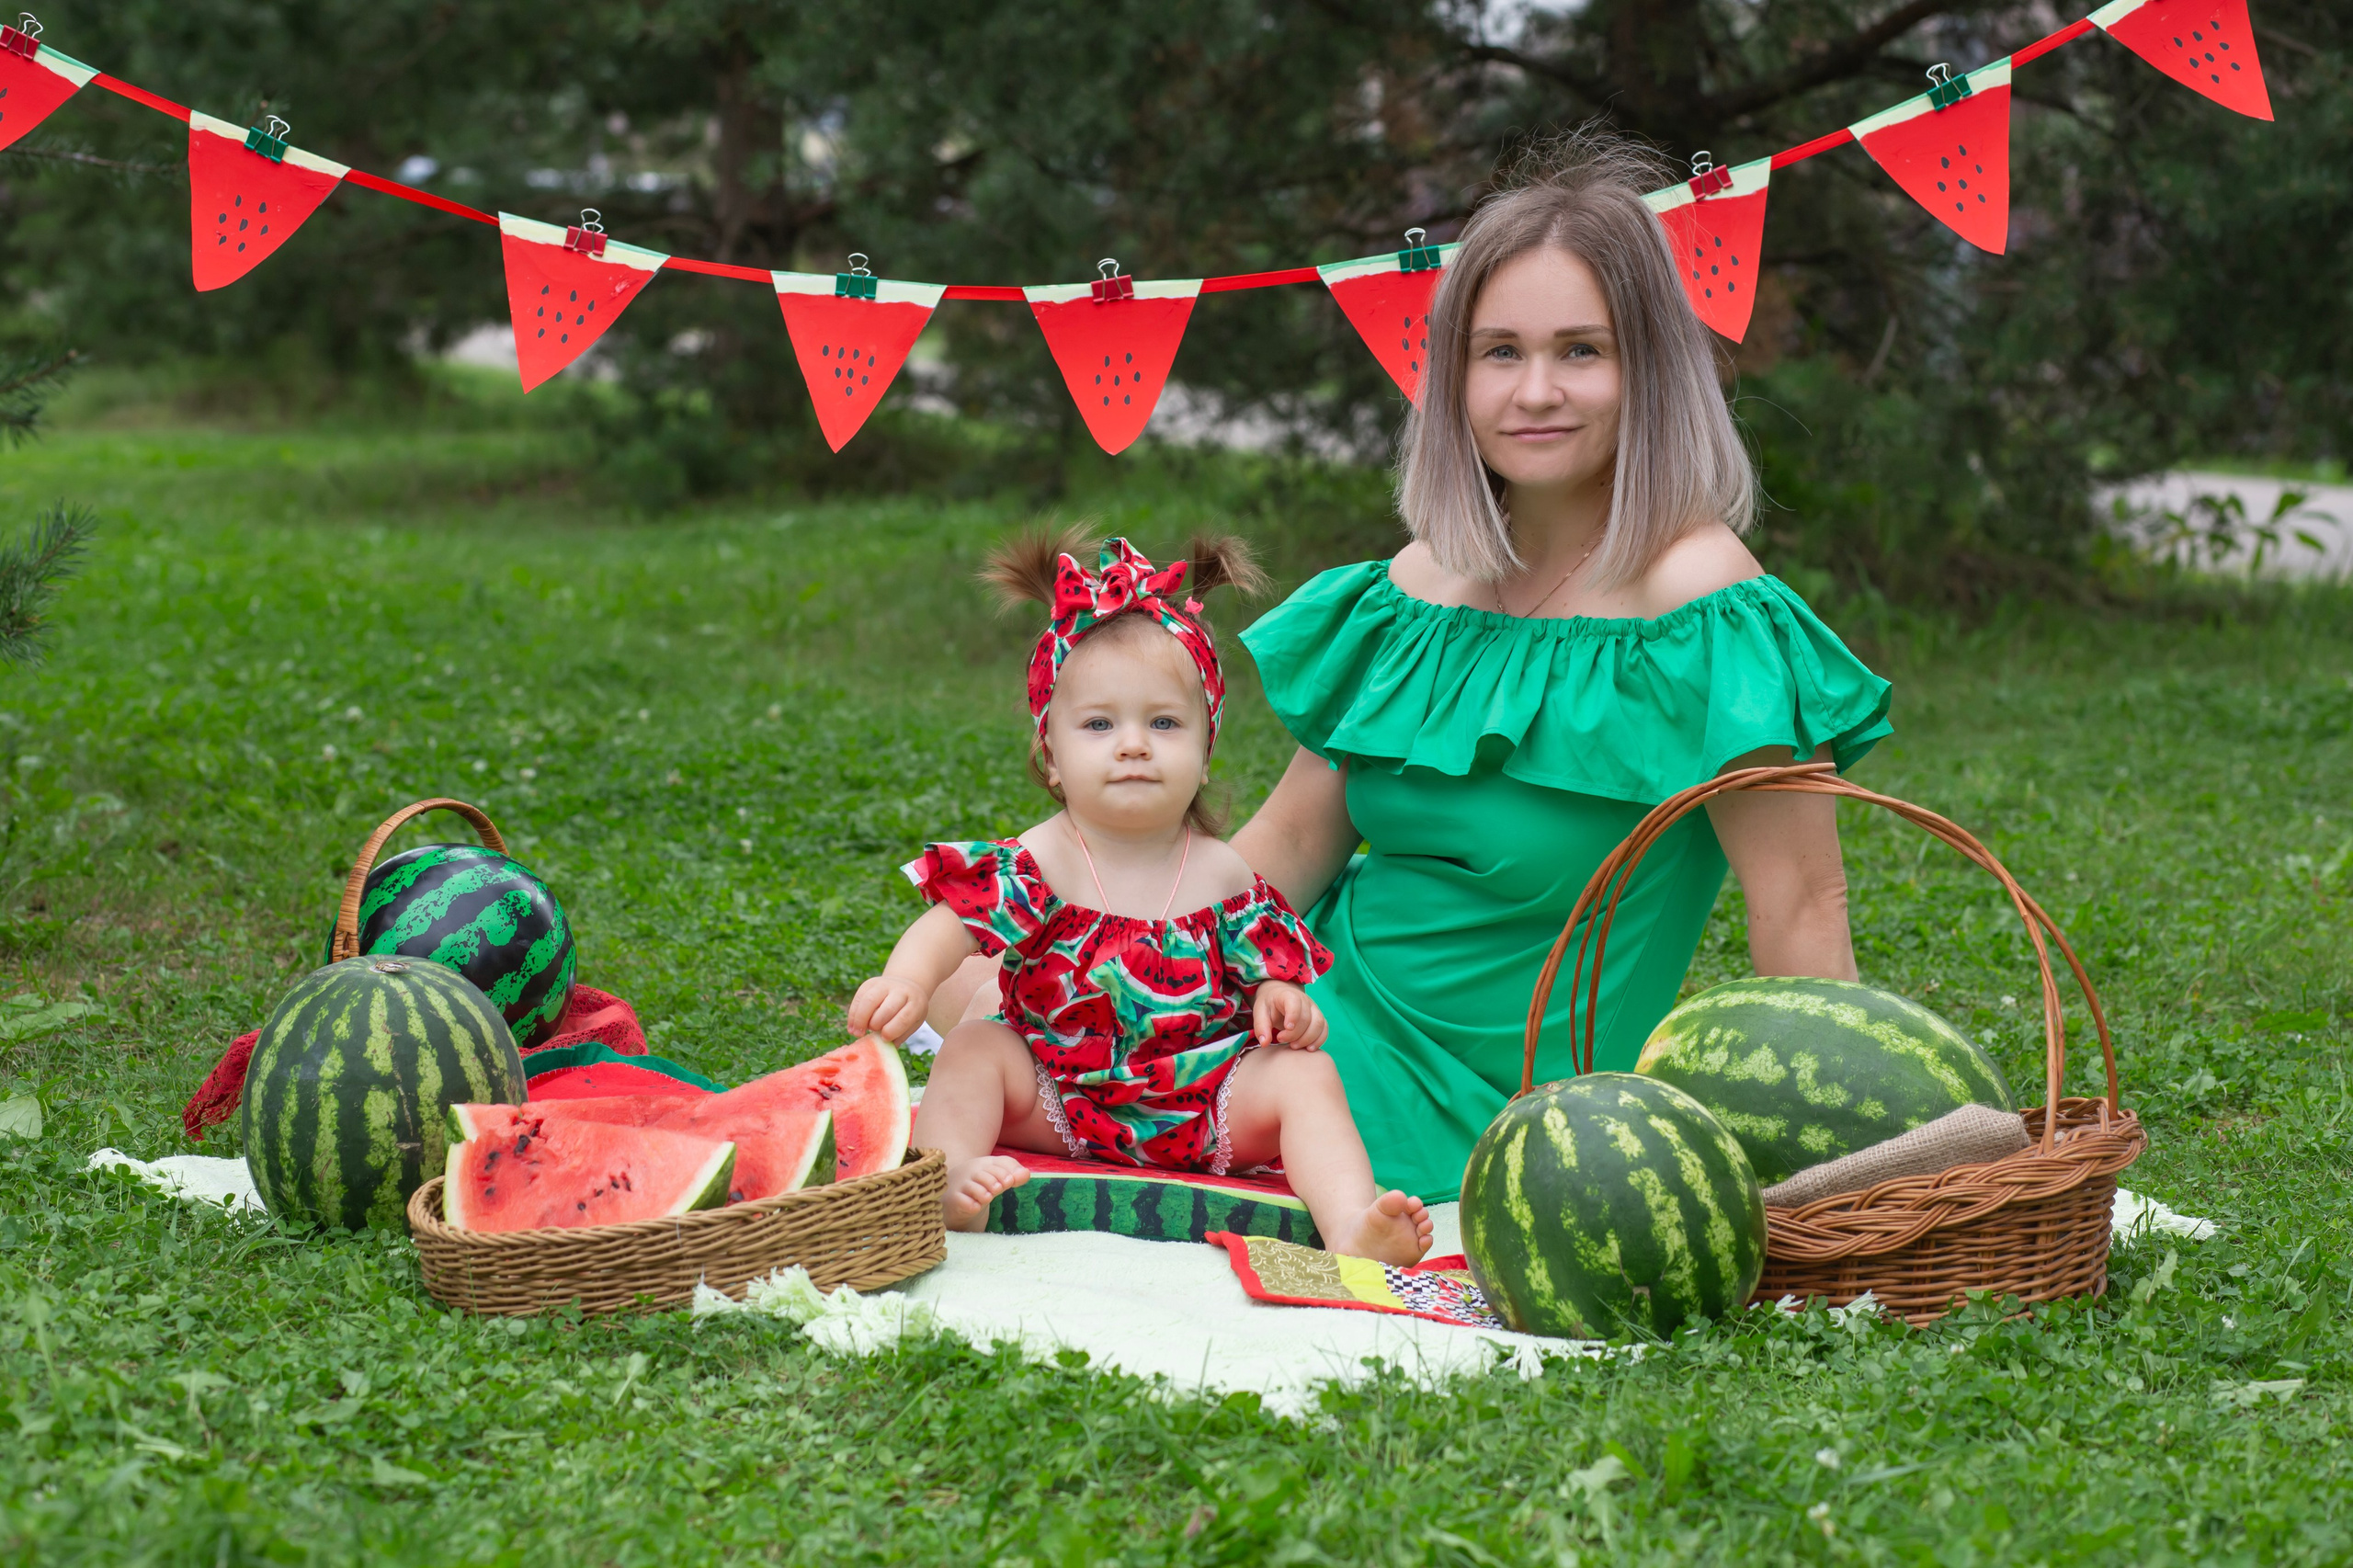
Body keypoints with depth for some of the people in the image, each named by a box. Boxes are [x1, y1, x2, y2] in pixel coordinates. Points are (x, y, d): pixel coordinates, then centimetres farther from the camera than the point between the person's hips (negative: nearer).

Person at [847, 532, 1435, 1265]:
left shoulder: (1223, 876, 3)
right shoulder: (1038, 866, -5)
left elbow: (1266, 967, 10)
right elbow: (950, 926, -17)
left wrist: (1281, 998, -15)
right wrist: (909, 978, -39)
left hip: (1205, 1109, 1)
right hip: (1059, 1106, 0)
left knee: (1303, 1073, -19)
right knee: (974, 1048, -19)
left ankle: (1351, 1225, -38)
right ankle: (949, 1178, -40)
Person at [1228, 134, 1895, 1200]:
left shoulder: (1694, 601, -17)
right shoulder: (1422, 583, 5)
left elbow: (1801, 915, -18)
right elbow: (1292, 842, 10)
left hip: (1480, 1119, -6)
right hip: (1325, 1012, 6)